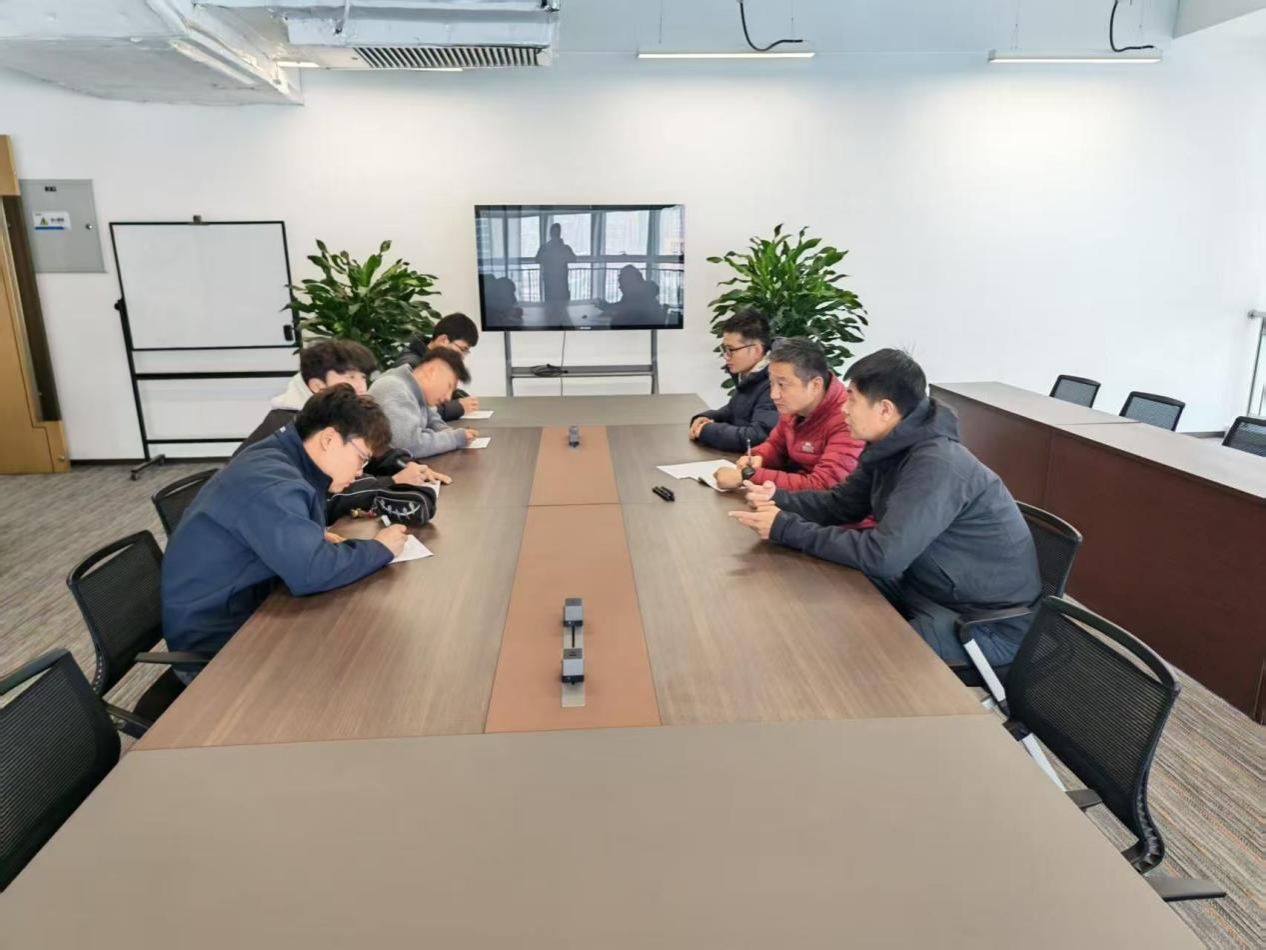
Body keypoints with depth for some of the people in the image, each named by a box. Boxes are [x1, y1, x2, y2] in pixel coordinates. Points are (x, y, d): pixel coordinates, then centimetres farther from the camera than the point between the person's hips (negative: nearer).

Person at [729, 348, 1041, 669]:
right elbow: (842, 503, 9)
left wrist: (786, 529, -27)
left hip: (987, 619, -8)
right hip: (926, 587, 8)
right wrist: (778, 499, -9)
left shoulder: (937, 465, -30)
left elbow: (882, 556, -33)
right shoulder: (892, 447, -2)